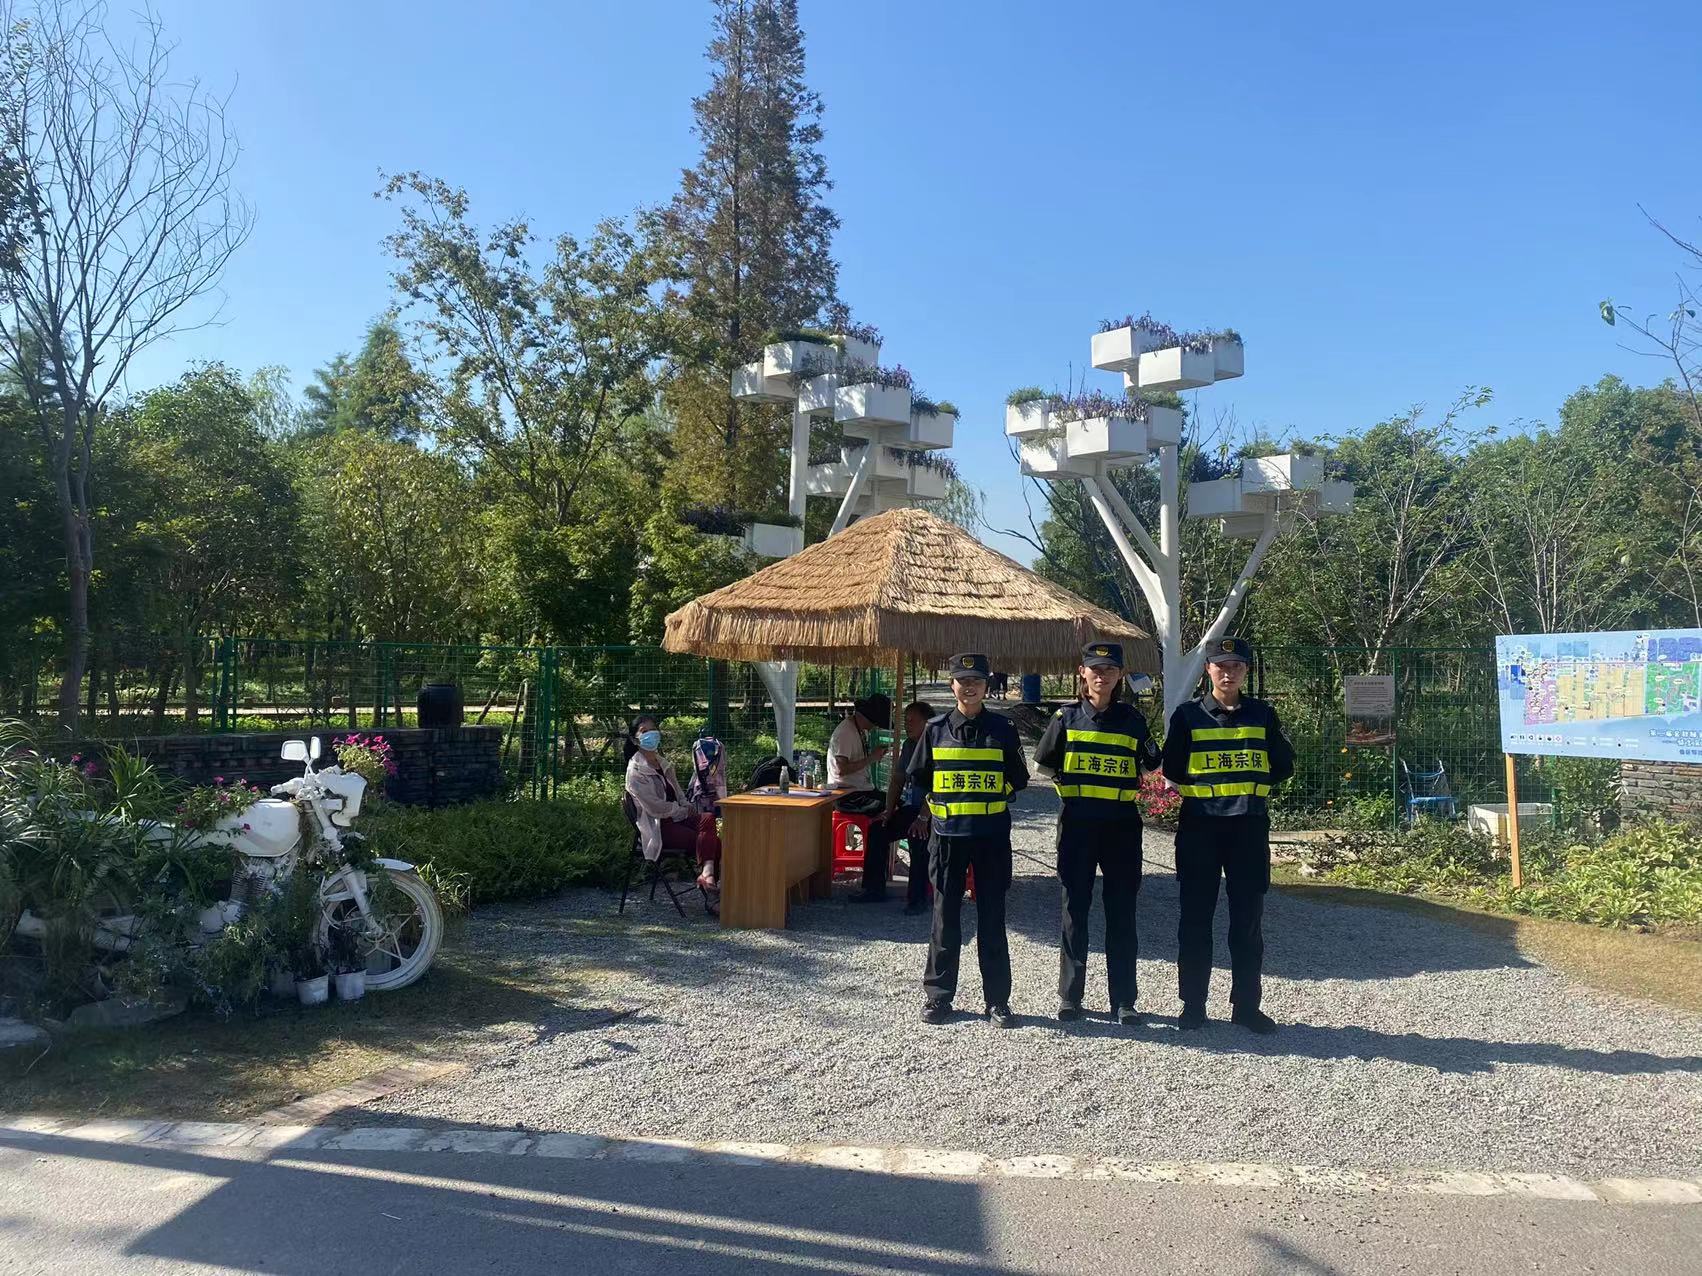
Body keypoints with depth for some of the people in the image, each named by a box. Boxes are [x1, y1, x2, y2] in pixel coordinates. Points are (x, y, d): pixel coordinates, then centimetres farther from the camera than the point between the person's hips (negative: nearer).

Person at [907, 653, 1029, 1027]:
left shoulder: (1002, 729, 3)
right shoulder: (936, 729, 5)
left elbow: (1019, 779, 11)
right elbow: (919, 778, 12)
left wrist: (993, 797, 3)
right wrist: (937, 803, 4)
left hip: (992, 835, 0)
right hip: (946, 834, 1)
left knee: (992, 917, 5)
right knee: (945, 917, 7)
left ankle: (997, 1000, 13)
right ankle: (938, 994, 18)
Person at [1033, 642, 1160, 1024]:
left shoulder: (1132, 718, 4)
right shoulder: (1067, 716, 2)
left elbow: (1153, 763, 12)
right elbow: (1045, 762, 10)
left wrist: (1127, 785, 6)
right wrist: (1073, 782, 7)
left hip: (1121, 822, 0)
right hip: (1077, 822, 0)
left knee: (1122, 911, 4)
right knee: (1075, 907, 5)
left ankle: (1123, 1000, 12)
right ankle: (1070, 996, 15)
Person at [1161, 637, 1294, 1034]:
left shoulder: (1262, 714, 7)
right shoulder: (1188, 715, 2)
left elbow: (1283, 766, 10)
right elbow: (1172, 770, 3)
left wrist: (1249, 784, 2)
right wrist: (1209, 786, -1)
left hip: (1250, 826, 1)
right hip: (1200, 826, -1)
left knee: (1248, 919, 6)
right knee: (1196, 917, 4)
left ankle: (1246, 1005, 17)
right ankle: (1193, 1004, 14)